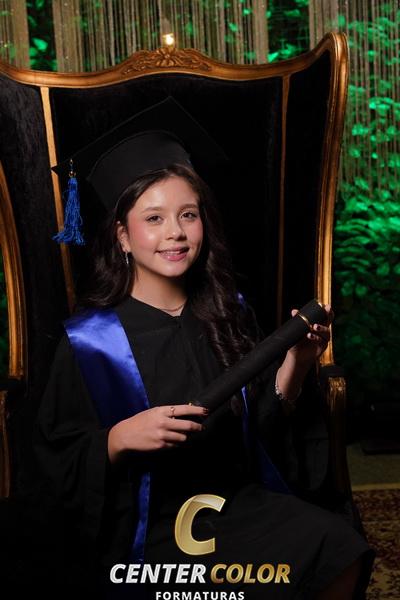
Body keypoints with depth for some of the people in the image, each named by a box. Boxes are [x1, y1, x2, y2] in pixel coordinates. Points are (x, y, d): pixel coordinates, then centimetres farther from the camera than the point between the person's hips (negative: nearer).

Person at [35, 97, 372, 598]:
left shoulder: (228, 315, 3)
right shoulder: (91, 340, -9)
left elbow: (263, 422, 9)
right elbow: (60, 460, -6)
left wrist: (296, 362, -7)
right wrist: (121, 438, -25)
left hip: (238, 501, 5)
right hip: (146, 529, -4)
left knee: (339, 549, -19)